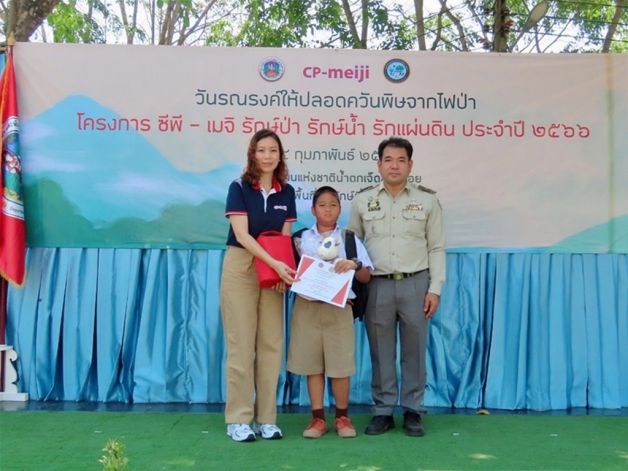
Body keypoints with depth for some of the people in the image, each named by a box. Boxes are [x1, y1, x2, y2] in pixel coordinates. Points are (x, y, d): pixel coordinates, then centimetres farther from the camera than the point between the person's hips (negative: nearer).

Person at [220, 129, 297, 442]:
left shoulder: (286, 192, 7)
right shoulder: (239, 188, -5)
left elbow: (285, 237, 7)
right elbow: (242, 234, -14)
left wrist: (282, 272, -11)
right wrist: (275, 263, -24)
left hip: (273, 272, 4)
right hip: (241, 268, -4)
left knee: (271, 344, 4)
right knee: (241, 344, -2)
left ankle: (266, 417, 13)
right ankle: (238, 419, 5)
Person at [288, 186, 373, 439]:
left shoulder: (349, 239, 8)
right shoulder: (300, 239, 8)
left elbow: (366, 277, 5)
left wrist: (355, 265, -14)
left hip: (339, 308, 0)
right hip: (307, 307, 1)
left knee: (340, 364, 1)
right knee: (312, 364, 5)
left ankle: (342, 417, 18)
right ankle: (318, 418, 15)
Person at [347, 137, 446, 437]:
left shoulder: (427, 200, 5)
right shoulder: (362, 200, 7)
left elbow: (436, 248, 5)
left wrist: (435, 289, -2)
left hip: (415, 284, 0)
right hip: (377, 285, 1)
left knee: (414, 351, 5)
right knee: (380, 352, 6)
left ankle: (412, 412, 18)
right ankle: (383, 411, 18)